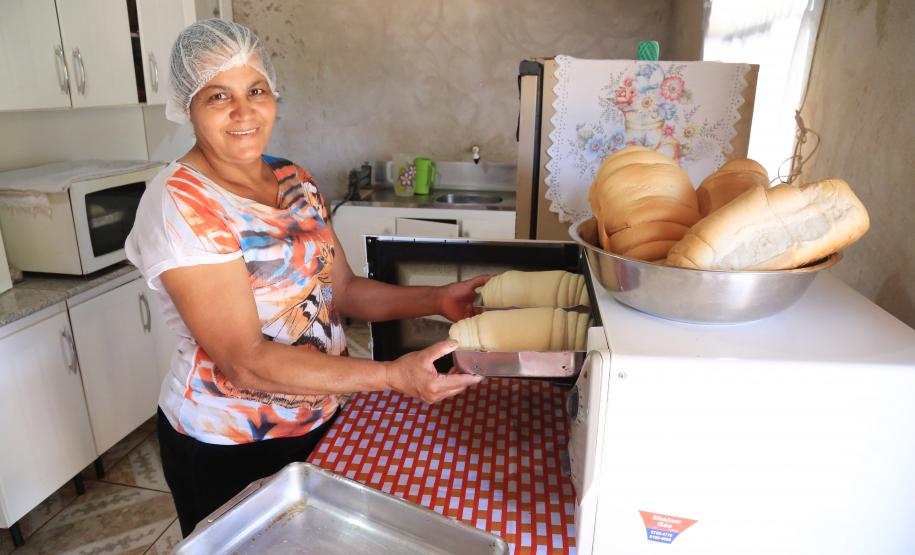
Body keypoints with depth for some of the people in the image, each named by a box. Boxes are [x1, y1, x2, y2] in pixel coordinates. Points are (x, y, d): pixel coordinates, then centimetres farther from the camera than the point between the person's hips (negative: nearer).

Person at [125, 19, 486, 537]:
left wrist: (436, 299, -12)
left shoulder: (295, 180, -1)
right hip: (227, 448, -6)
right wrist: (395, 375, -33)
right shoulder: (180, 203, -22)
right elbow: (245, 360, -27)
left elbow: (341, 289, 2)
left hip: (320, 420, 6)